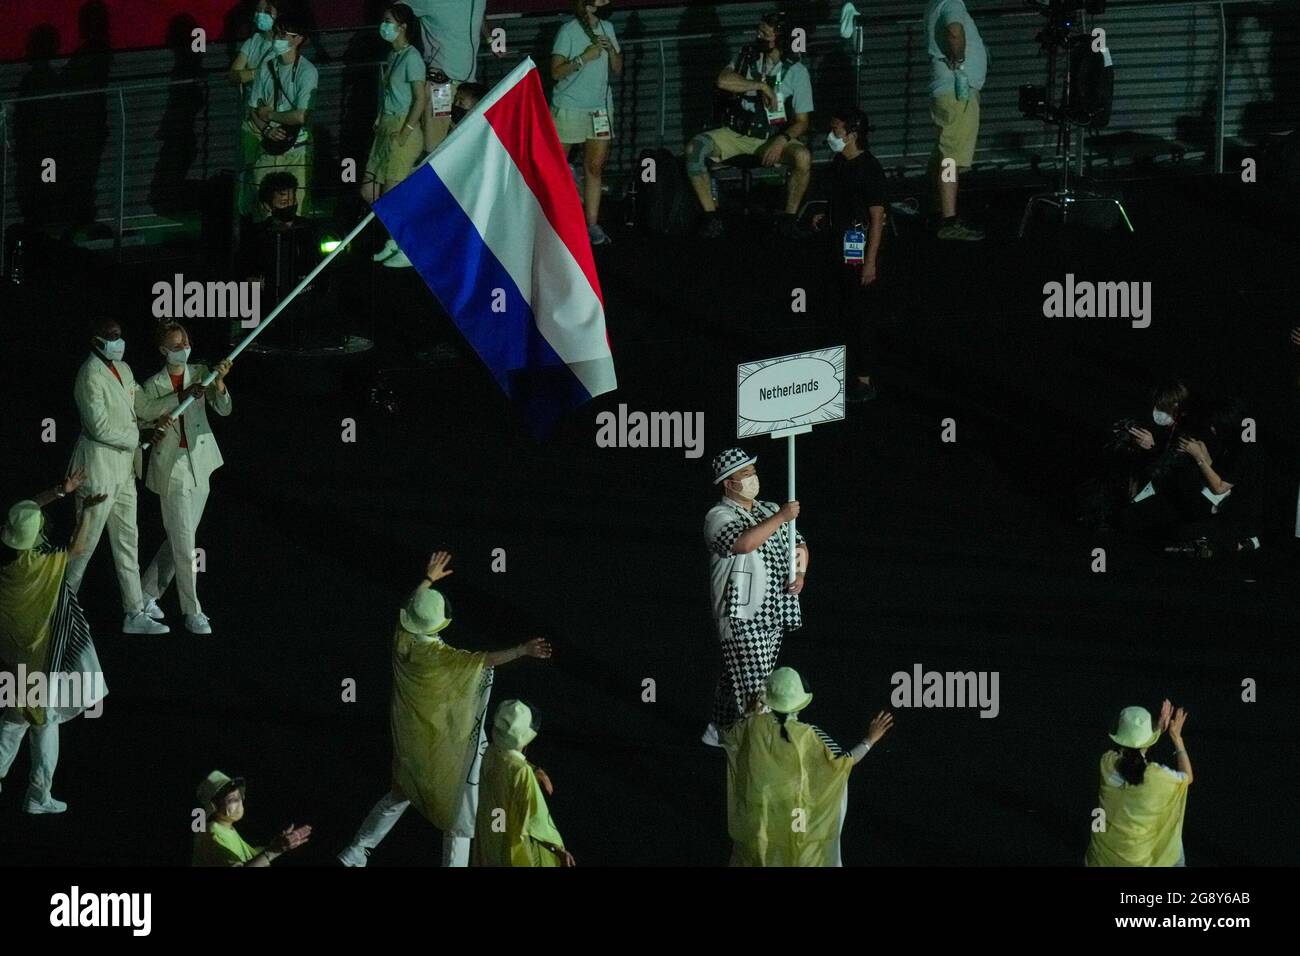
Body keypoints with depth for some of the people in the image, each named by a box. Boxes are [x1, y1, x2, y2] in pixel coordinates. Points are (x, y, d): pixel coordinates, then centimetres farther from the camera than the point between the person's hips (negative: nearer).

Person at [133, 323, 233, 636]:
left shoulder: (201, 374, 4)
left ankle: (148, 592, 29)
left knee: (180, 538, 13)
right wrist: (181, 395, -27)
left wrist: (219, 381, -24)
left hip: (199, 463, 4)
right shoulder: (154, 384, -3)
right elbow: (142, 409, -19)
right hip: (171, 465, -4)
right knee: (184, 541, -6)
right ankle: (192, 611, 0)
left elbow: (223, 409, -5)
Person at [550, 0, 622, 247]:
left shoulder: (607, 28, 8)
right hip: (569, 109, -5)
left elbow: (617, 70, 11)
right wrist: (584, 58, -22)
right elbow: (556, 72, -12)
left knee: (595, 167, 0)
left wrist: (612, 50, -7)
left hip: (599, 109, 5)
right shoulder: (568, 31, -9)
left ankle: (592, 225, 1)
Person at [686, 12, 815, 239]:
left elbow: (802, 121, -4)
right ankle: (711, 218, -18)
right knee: (694, 148, -24)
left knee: (803, 157, -34)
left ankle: (788, 219, -14)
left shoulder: (796, 71, -4)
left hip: (774, 137, -2)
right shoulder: (747, 57, 3)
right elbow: (723, 80, -17)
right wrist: (762, 86, -20)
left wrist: (782, 141, -23)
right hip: (737, 134, 2)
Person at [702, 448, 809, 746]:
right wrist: (781, 517, -27)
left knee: (734, 677, 18)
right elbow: (744, 542, -30)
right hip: (742, 618, -8)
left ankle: (719, 731, 30)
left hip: (773, 615, 8)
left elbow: (798, 544, 18)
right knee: (753, 688, -8)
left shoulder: (769, 510, 15)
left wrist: (800, 573, -2)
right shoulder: (718, 517, -11)